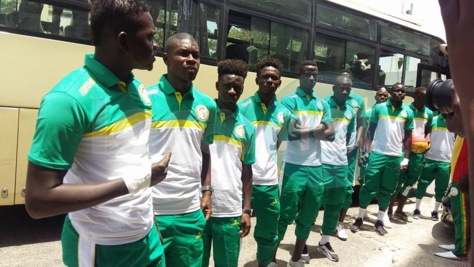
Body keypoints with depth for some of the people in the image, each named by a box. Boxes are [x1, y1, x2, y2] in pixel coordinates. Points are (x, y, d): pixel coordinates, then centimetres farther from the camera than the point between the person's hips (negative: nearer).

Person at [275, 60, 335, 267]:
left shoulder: (323, 104, 13)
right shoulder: (289, 100, -4)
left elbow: (330, 134, 3)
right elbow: (291, 132, -16)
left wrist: (305, 132, -10)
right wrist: (318, 129, -5)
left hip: (316, 166, 6)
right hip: (294, 166, -5)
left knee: (309, 215, 14)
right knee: (286, 214, 0)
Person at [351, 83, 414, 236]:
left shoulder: (408, 112, 6)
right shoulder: (379, 108, 1)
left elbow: (408, 137, 10)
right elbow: (370, 130, 4)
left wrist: (406, 158, 4)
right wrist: (366, 151, -3)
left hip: (396, 157, 2)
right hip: (377, 154, -2)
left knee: (387, 191, 9)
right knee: (369, 187, 1)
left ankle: (379, 221, 19)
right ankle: (359, 218, 13)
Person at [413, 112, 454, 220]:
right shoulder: (433, 120, 3)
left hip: (445, 162, 0)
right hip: (430, 159, 0)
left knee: (441, 189, 6)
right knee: (422, 185, 2)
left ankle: (435, 211, 21)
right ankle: (417, 209, 13)